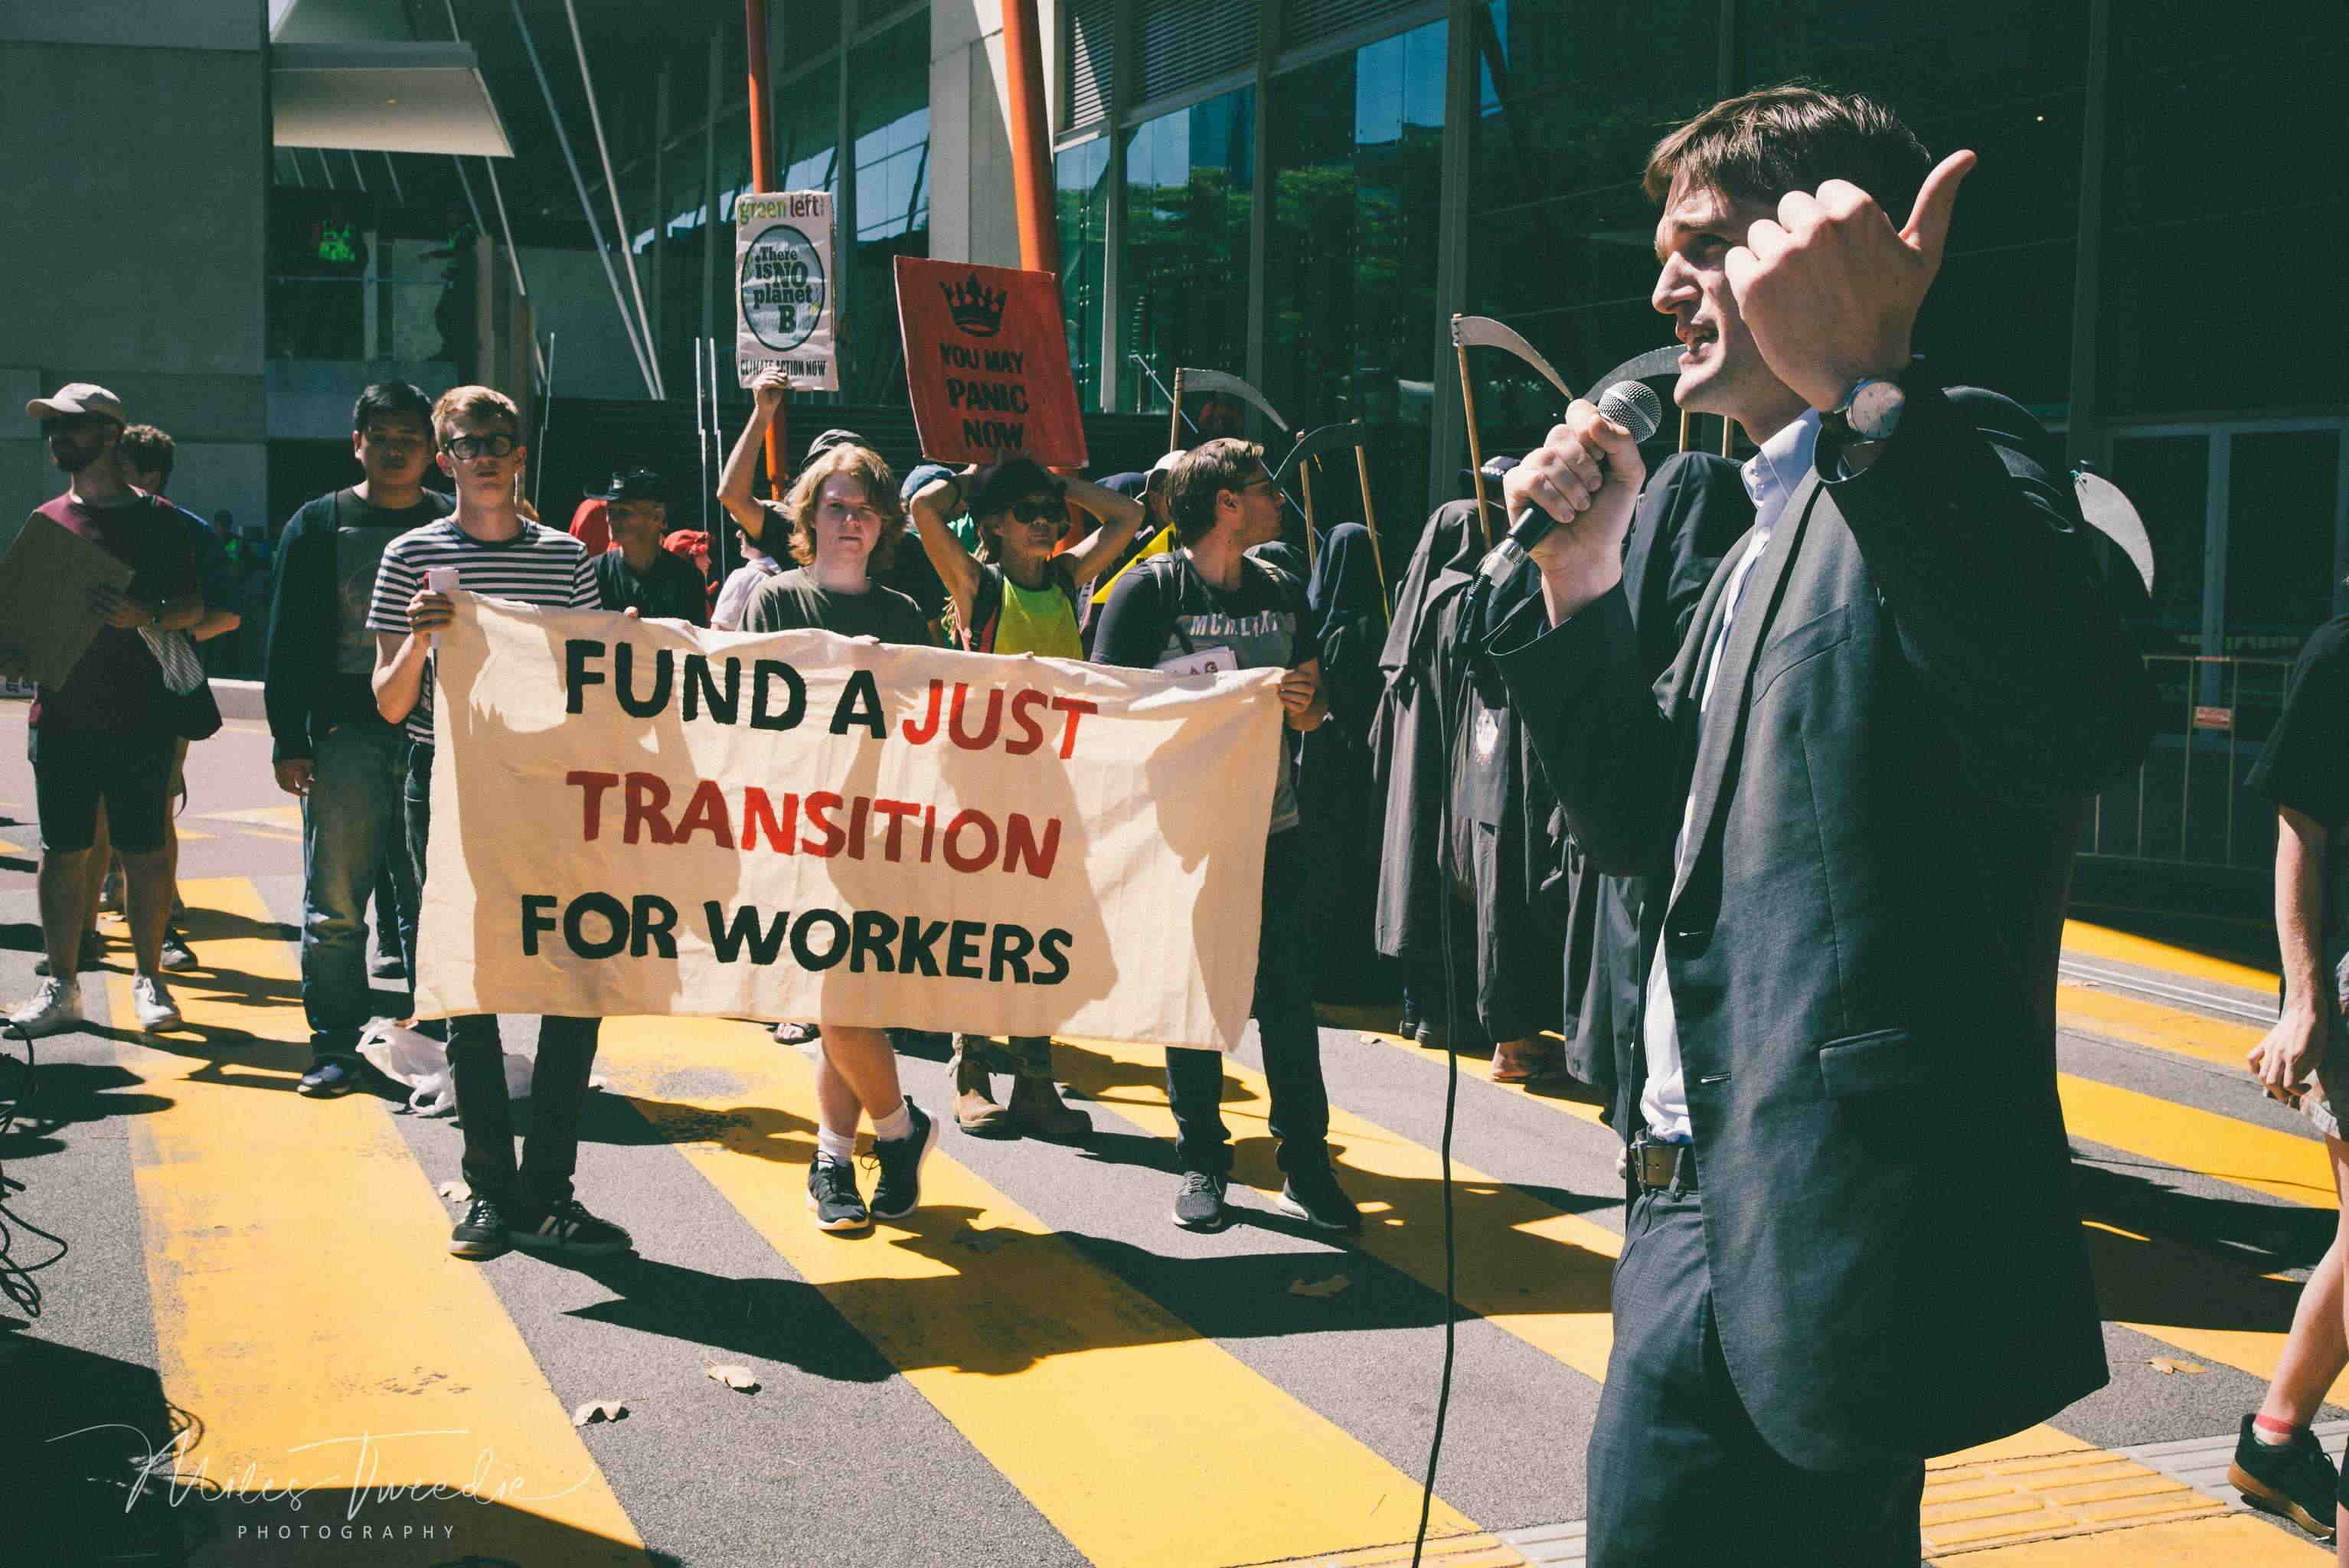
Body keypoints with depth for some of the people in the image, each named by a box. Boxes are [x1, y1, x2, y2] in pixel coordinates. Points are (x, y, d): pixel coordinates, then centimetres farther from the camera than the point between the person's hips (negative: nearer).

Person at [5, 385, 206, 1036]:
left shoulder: (156, 518, 1)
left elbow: (193, 604, 0)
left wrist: (146, 616, -20)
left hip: (139, 718, -3)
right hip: (59, 717, 3)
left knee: (143, 850, 3)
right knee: (62, 851, 5)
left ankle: (148, 979, 13)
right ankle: (62, 985, 12)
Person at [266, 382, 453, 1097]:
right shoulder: (318, 526, 8)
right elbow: (289, 643, 6)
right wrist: (289, 739, -2)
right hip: (344, 735, 0)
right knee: (336, 901, 1)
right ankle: (335, 1044, 8)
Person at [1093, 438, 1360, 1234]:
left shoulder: (1283, 593, 13)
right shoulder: (1149, 588, -4)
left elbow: (1312, 709, 20)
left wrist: (1304, 702, -5)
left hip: (1273, 826, 4)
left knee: (1290, 996, 2)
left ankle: (1305, 1167, 11)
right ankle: (1202, 1162, 16)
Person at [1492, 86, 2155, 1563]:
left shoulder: (1955, 460, -11)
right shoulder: (1777, 518, 18)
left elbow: (2085, 721, -33)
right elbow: (1640, 821, 19)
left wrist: (1862, 394, -39)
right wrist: (1582, 579, 7)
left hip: (1826, 1211, -10)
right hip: (1714, 1194, 10)